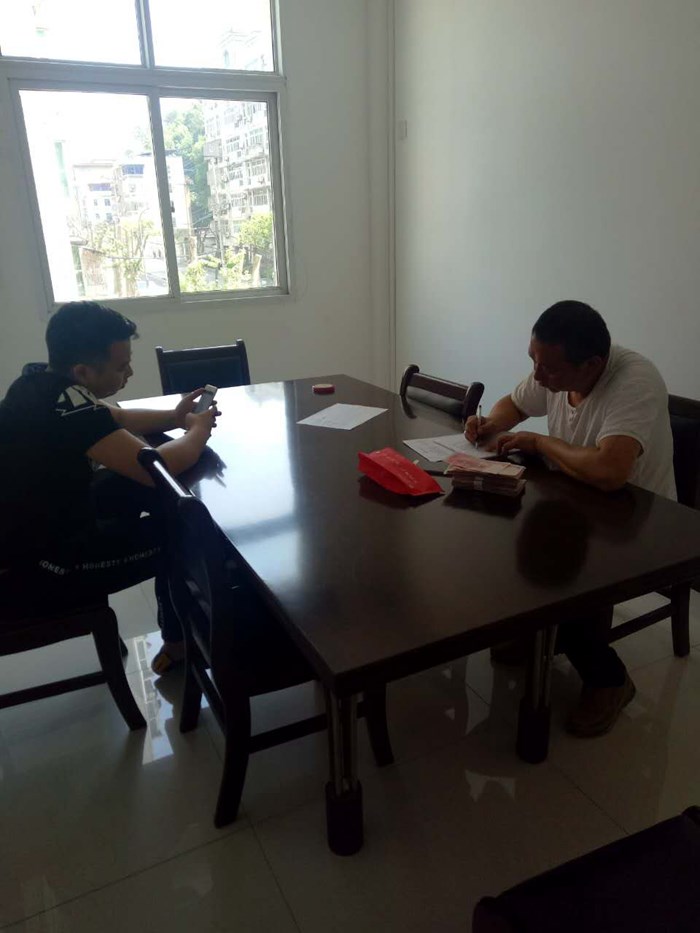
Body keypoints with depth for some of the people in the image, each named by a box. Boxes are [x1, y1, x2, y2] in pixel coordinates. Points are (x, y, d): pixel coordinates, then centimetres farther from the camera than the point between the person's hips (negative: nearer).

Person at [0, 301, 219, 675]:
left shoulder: (41, 383, -1)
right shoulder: (66, 403, -29)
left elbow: (115, 420, 15)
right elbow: (158, 466, -30)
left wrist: (175, 417, 2)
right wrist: (198, 430, -10)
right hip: (37, 566, -9)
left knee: (139, 485, 14)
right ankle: (180, 642, 24)